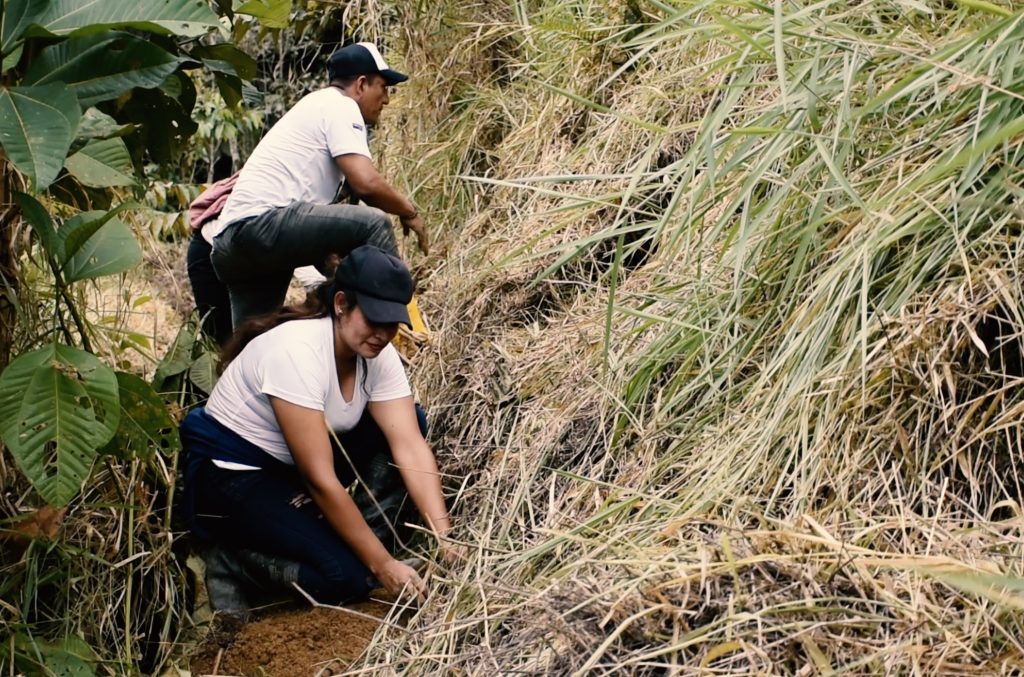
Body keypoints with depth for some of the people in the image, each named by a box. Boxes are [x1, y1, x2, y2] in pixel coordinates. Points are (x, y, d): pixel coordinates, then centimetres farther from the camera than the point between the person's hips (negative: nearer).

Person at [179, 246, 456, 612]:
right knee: (346, 576, -22)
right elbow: (320, 478, -31)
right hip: (232, 474, -8)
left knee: (409, 422, -8)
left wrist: (443, 536, -28)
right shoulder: (296, 351, -31)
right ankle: (235, 556, -2)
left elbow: (411, 448, -16)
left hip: (293, 465, 8)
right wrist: (382, 564, -29)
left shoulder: (378, 354, -10)